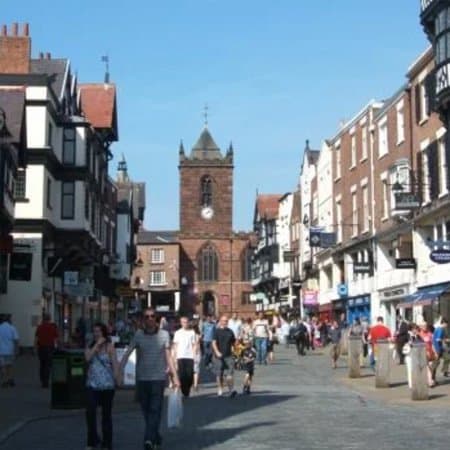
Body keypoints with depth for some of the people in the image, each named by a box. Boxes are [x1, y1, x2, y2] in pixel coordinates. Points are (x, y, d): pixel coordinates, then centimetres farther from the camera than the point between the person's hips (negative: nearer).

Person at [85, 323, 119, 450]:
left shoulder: (109, 346, -1)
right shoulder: (90, 347, 10)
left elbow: (115, 363, -5)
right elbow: (88, 358, -9)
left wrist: (117, 379, -14)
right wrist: (97, 344, -10)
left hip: (107, 385, -2)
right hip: (92, 384, 2)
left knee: (106, 414, 7)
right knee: (90, 412, -13)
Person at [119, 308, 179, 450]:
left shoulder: (164, 335, 0)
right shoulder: (138, 335, -1)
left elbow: (168, 357, 6)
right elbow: (127, 353, -6)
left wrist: (175, 376, 5)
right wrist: (120, 370, -18)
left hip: (158, 378, -1)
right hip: (141, 378, 2)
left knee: (155, 410, -11)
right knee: (146, 410, 11)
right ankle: (156, 437, 28)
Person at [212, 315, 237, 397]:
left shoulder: (230, 331, 11)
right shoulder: (217, 331, -1)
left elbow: (233, 342, 21)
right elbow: (214, 343, -9)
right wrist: (217, 352, -23)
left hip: (228, 356, 2)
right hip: (219, 356, -2)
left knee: (229, 374, -10)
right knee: (219, 375, 7)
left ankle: (231, 390, -15)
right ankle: (220, 390, 19)